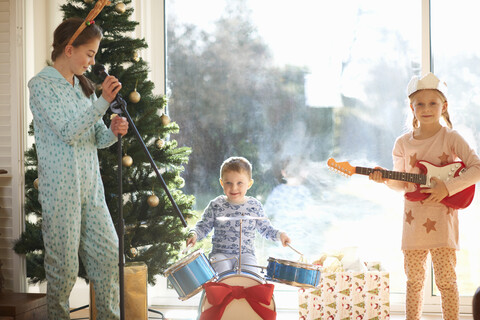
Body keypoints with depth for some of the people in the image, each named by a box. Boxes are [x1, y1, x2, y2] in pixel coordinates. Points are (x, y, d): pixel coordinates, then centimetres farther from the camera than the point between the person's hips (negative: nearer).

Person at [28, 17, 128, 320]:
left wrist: (112, 132, -8)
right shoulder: (42, 84, -8)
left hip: (91, 186, 7)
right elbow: (68, 131, -19)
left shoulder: (83, 85, 15)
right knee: (64, 265, -1)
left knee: (108, 254, 7)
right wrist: (102, 102, -24)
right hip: (61, 189, -7)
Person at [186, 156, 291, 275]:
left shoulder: (254, 206, 4)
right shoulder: (216, 205, 1)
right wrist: (194, 234, -13)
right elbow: (203, 226, 7)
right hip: (220, 253, 0)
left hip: (246, 253, 0)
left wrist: (279, 234, -6)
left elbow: (265, 228, 12)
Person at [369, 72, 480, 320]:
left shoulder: (450, 138, -4)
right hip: (414, 220, 3)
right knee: (414, 280, 10)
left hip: (442, 219, -3)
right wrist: (385, 178, -6)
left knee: (446, 279, -1)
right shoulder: (403, 143, 7)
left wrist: (447, 187, -21)